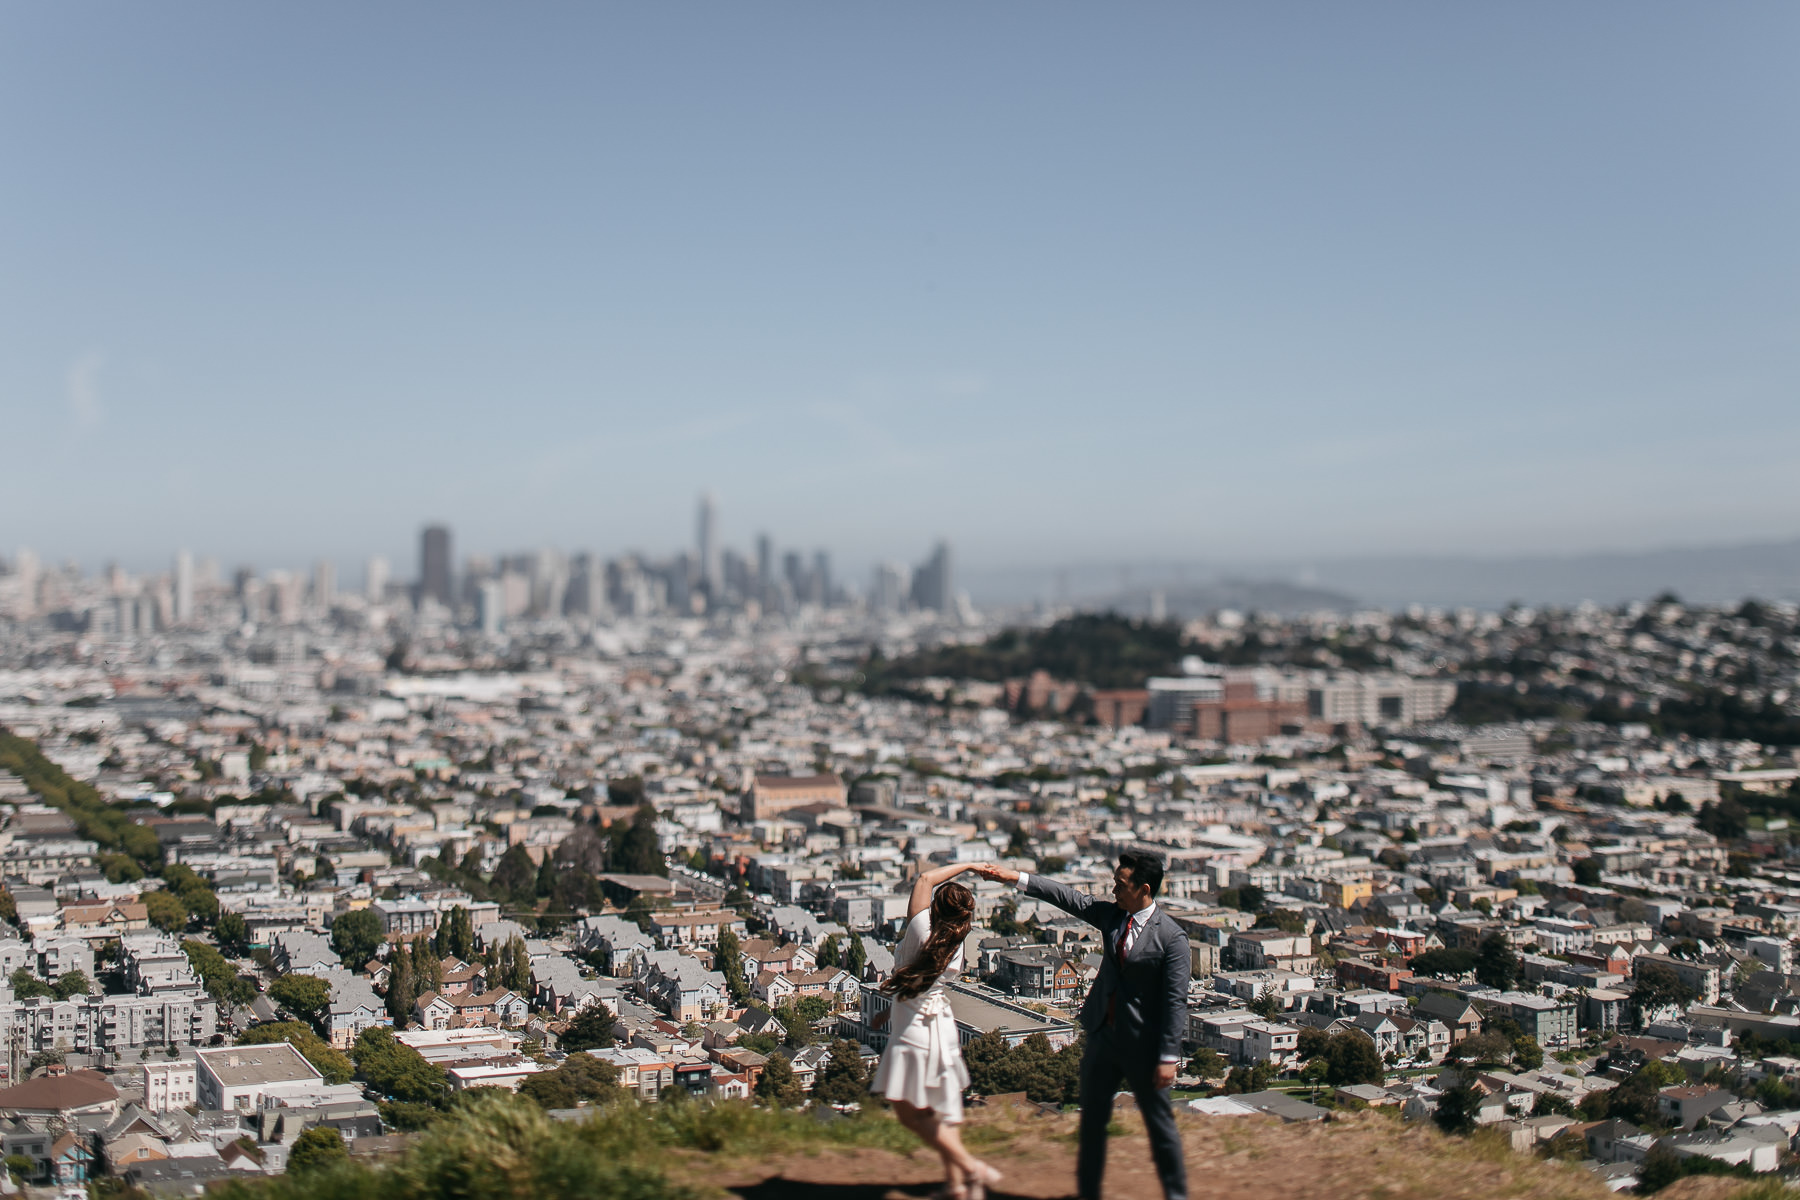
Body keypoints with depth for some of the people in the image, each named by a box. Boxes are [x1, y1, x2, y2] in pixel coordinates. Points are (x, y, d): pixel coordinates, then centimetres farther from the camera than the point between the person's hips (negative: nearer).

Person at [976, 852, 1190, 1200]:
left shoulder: (1171, 937, -16)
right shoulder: (1111, 915, 1)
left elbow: (1175, 1000, -17)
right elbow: (1068, 898, 7)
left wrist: (1169, 1057, -18)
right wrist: (1015, 878, 3)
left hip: (1143, 1045, -6)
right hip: (1103, 1036, 6)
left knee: (1160, 1125, 6)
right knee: (1092, 1121, 14)